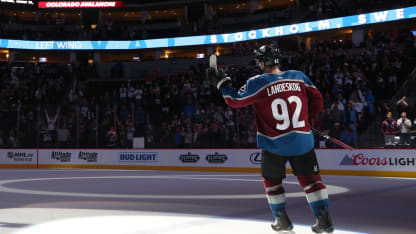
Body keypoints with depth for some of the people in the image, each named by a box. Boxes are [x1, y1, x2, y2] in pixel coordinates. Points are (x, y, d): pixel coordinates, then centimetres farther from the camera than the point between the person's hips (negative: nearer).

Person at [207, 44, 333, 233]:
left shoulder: (257, 83, -10)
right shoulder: (299, 77, 2)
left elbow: (234, 100, -3)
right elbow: (317, 101, 6)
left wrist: (221, 82, 9)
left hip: (274, 144, -2)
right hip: (303, 141, 3)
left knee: (271, 180, 18)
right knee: (309, 178, 12)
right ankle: (324, 219, 9)